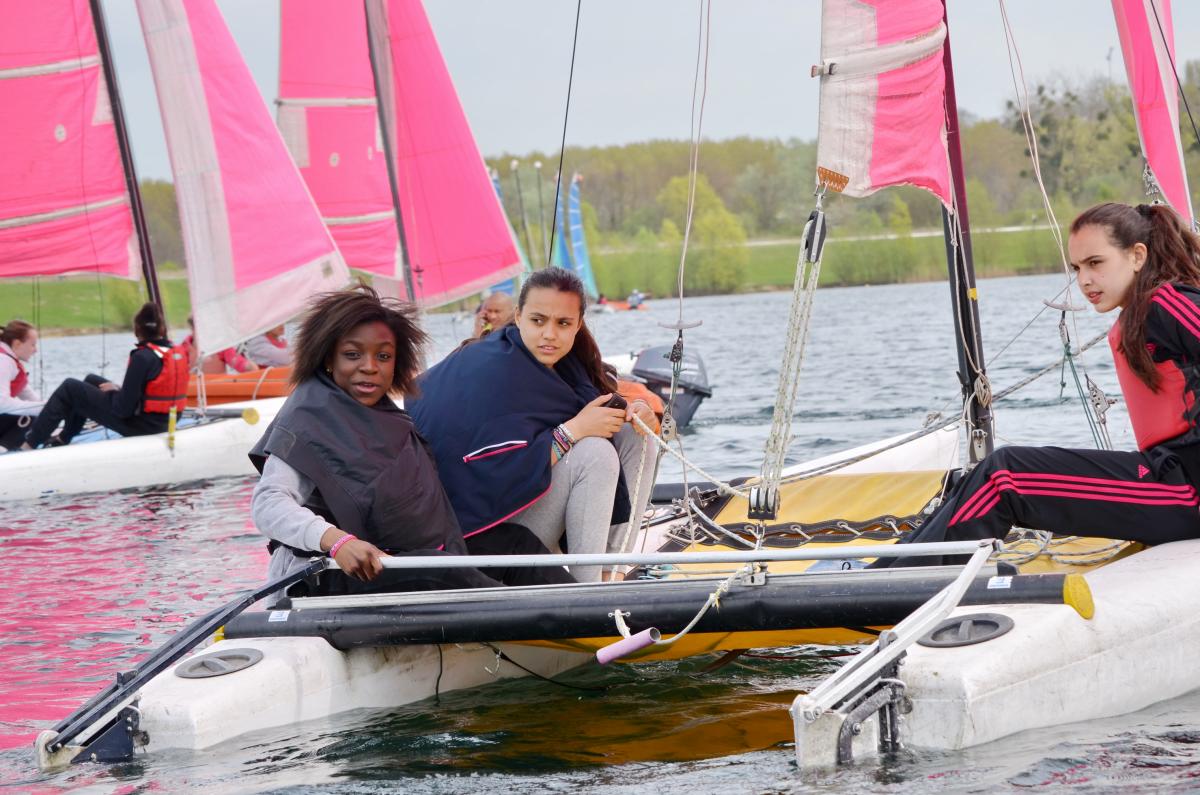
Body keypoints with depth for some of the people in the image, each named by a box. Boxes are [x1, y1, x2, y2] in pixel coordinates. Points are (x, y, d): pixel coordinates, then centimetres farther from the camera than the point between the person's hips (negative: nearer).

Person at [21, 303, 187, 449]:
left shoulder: (142, 357, -23)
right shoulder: (179, 353, 0)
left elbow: (123, 409, -22)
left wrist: (115, 389, -1)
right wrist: (121, 389, 13)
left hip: (139, 425, -8)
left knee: (70, 388, 5)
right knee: (92, 380, 26)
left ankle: (29, 444, 11)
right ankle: (63, 438, 35)